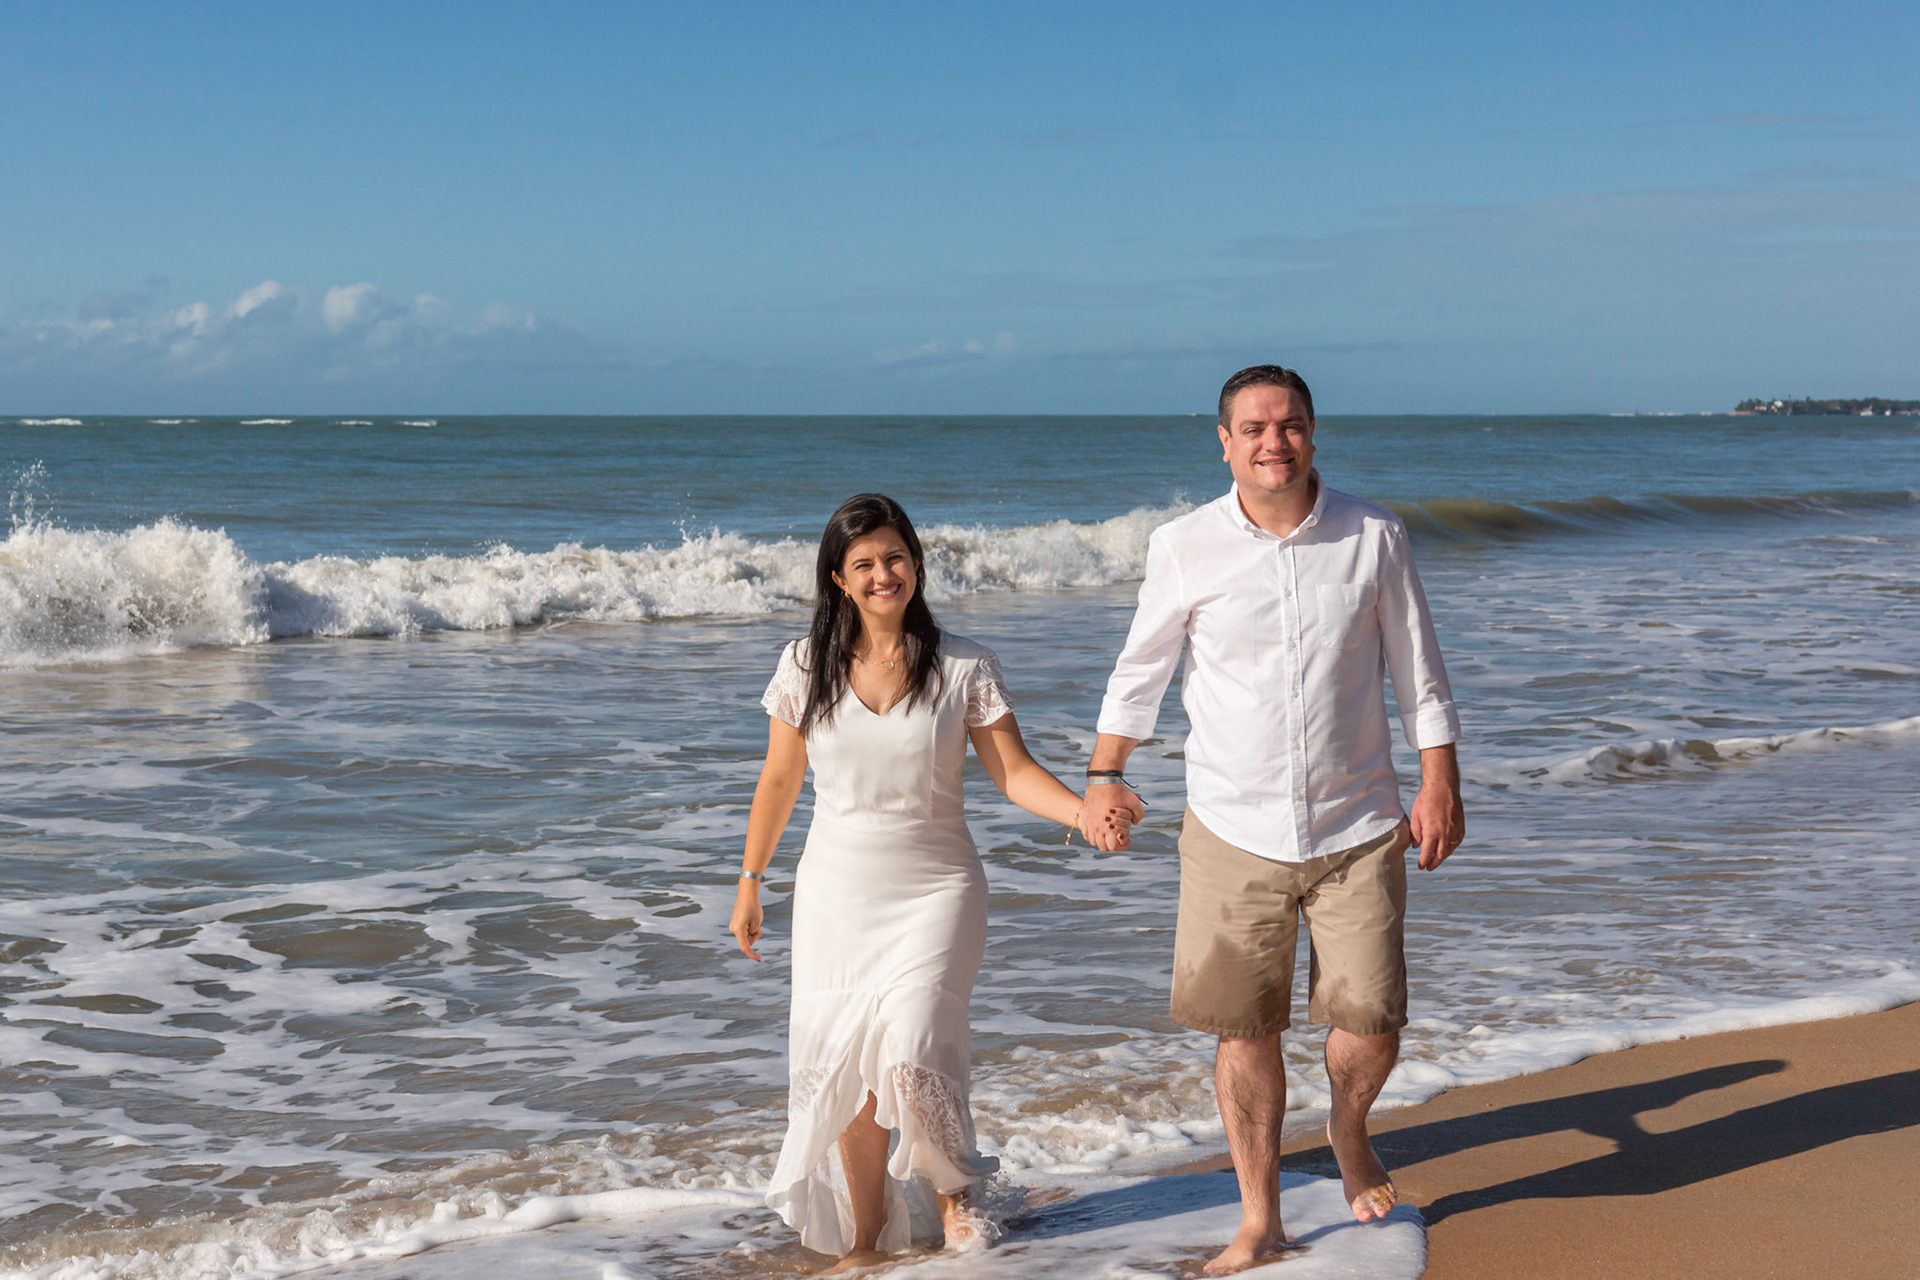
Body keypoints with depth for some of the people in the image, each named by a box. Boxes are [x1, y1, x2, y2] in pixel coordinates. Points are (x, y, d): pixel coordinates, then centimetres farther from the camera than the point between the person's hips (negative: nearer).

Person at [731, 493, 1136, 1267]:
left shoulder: (964, 669, -4)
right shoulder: (806, 667, 0)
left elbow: (1013, 771, -5)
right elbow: (779, 780, 9)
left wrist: (1083, 813, -23)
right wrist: (750, 880, 12)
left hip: (935, 890, -2)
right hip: (837, 892, 2)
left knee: (910, 1057, -16)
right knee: (846, 1074, 3)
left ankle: (952, 1191, 14)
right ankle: (866, 1237, 22)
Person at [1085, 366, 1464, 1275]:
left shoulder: (1373, 537, -2)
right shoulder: (1183, 549, -4)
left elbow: (1417, 674, 5)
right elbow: (1140, 671, 7)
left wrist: (1440, 786, 1)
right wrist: (1104, 772, 0)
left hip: (1356, 827, 0)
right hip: (1233, 827, 0)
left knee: (1372, 1022, 0)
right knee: (1244, 1031, 4)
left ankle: (1348, 1132, 35)